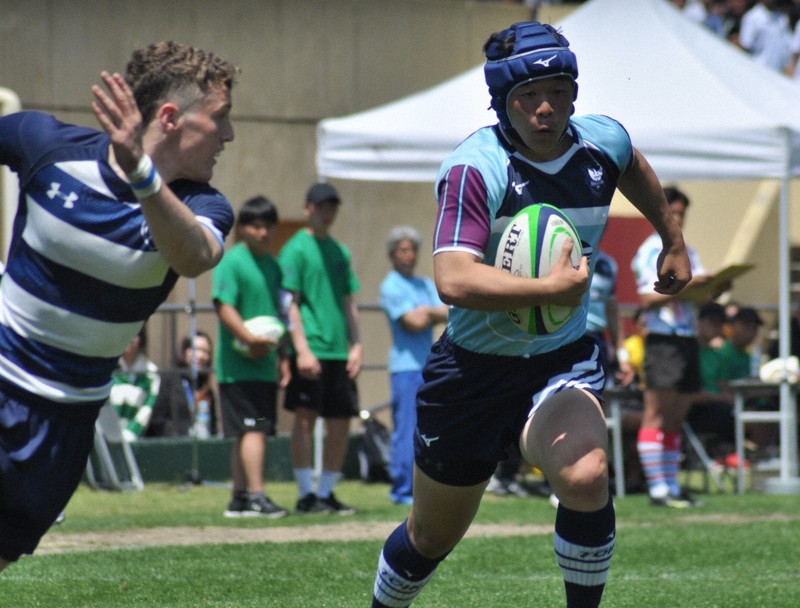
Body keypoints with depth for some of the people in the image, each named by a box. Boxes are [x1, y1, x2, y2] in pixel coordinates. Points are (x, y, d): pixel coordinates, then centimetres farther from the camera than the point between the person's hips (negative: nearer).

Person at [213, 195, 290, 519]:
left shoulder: (272, 265, 17)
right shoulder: (231, 262, -8)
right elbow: (224, 306, -17)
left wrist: (282, 357, 22)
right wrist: (249, 338, -28)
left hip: (264, 365, 8)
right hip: (238, 366, -8)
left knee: (247, 434, 11)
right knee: (253, 429, -13)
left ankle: (240, 498, 16)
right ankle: (256, 496, -16)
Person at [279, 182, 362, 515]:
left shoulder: (339, 251, 17)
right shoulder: (295, 249, -3)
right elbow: (291, 303, -8)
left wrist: (355, 345, 10)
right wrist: (302, 349, -16)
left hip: (340, 351, 6)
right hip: (311, 349, -6)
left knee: (340, 423, 6)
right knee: (306, 417, -6)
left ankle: (327, 492, 14)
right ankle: (306, 493, -3)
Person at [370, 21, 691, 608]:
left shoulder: (603, 142, -6)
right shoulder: (475, 168, -23)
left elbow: (635, 169, 22)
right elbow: (453, 280, -37)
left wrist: (674, 242, 31)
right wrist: (552, 289, -39)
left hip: (565, 360, 2)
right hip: (474, 367, -2)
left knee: (585, 477, -30)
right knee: (432, 536, 14)